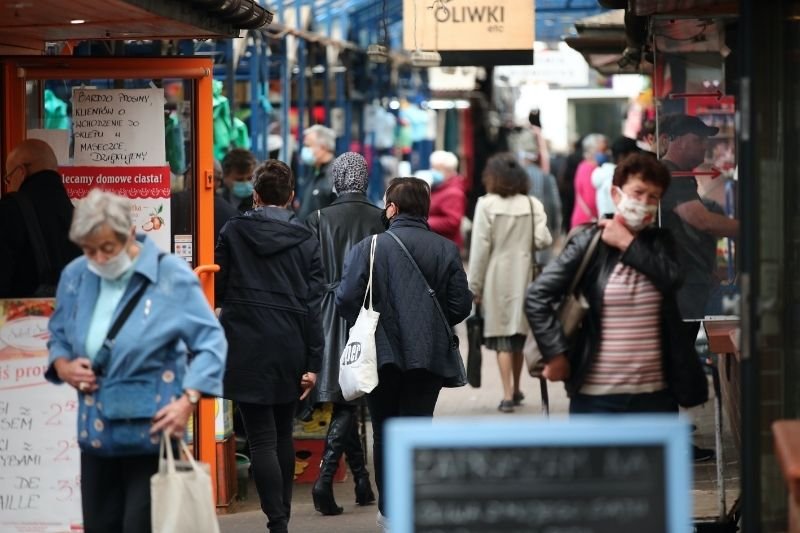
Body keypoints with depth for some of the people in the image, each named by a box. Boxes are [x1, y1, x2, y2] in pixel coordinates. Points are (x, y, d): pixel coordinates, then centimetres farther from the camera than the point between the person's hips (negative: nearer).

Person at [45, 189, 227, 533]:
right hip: (95, 432, 5)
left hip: (151, 435, -5)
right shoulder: (75, 276, 4)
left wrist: (188, 400, -21)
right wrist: (63, 366, -4)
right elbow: (58, 336, 19)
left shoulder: (171, 276, -11)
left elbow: (211, 342, -10)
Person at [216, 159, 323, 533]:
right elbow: (313, 303, -2)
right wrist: (313, 362, 0)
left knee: (262, 439, -4)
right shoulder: (306, 240, 1)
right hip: (289, 349, 2)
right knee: (283, 435, 17)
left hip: (246, 348, -2)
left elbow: (216, 290, 3)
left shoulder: (234, 232, -2)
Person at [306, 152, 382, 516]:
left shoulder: (319, 220, -3)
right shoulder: (381, 219, -4)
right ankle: (325, 479, -9)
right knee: (347, 403, 4)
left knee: (342, 401, 11)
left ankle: (362, 482, 13)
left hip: (331, 315, 1)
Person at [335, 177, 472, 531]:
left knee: (385, 433, 12)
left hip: (383, 354, -1)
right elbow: (461, 305, -4)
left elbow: (346, 300, -12)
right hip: (429, 353, 1)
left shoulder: (368, 248, -10)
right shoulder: (445, 250, -4)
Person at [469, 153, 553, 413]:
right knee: (519, 333, 17)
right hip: (523, 275, 3)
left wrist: (475, 286, -4)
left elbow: (480, 247, -9)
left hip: (497, 278, -3)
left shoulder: (487, 204, -9)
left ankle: (508, 394, -6)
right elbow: (542, 240, -8)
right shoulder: (532, 204, -1)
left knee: (502, 336, 1)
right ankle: (515, 389, 29)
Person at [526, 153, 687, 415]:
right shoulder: (590, 243, -4)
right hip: (596, 395, -4)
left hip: (654, 393, 4)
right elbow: (537, 297, -9)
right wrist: (556, 354, -12)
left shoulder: (659, 242, 9)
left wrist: (627, 244, -10)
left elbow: (671, 278, -12)